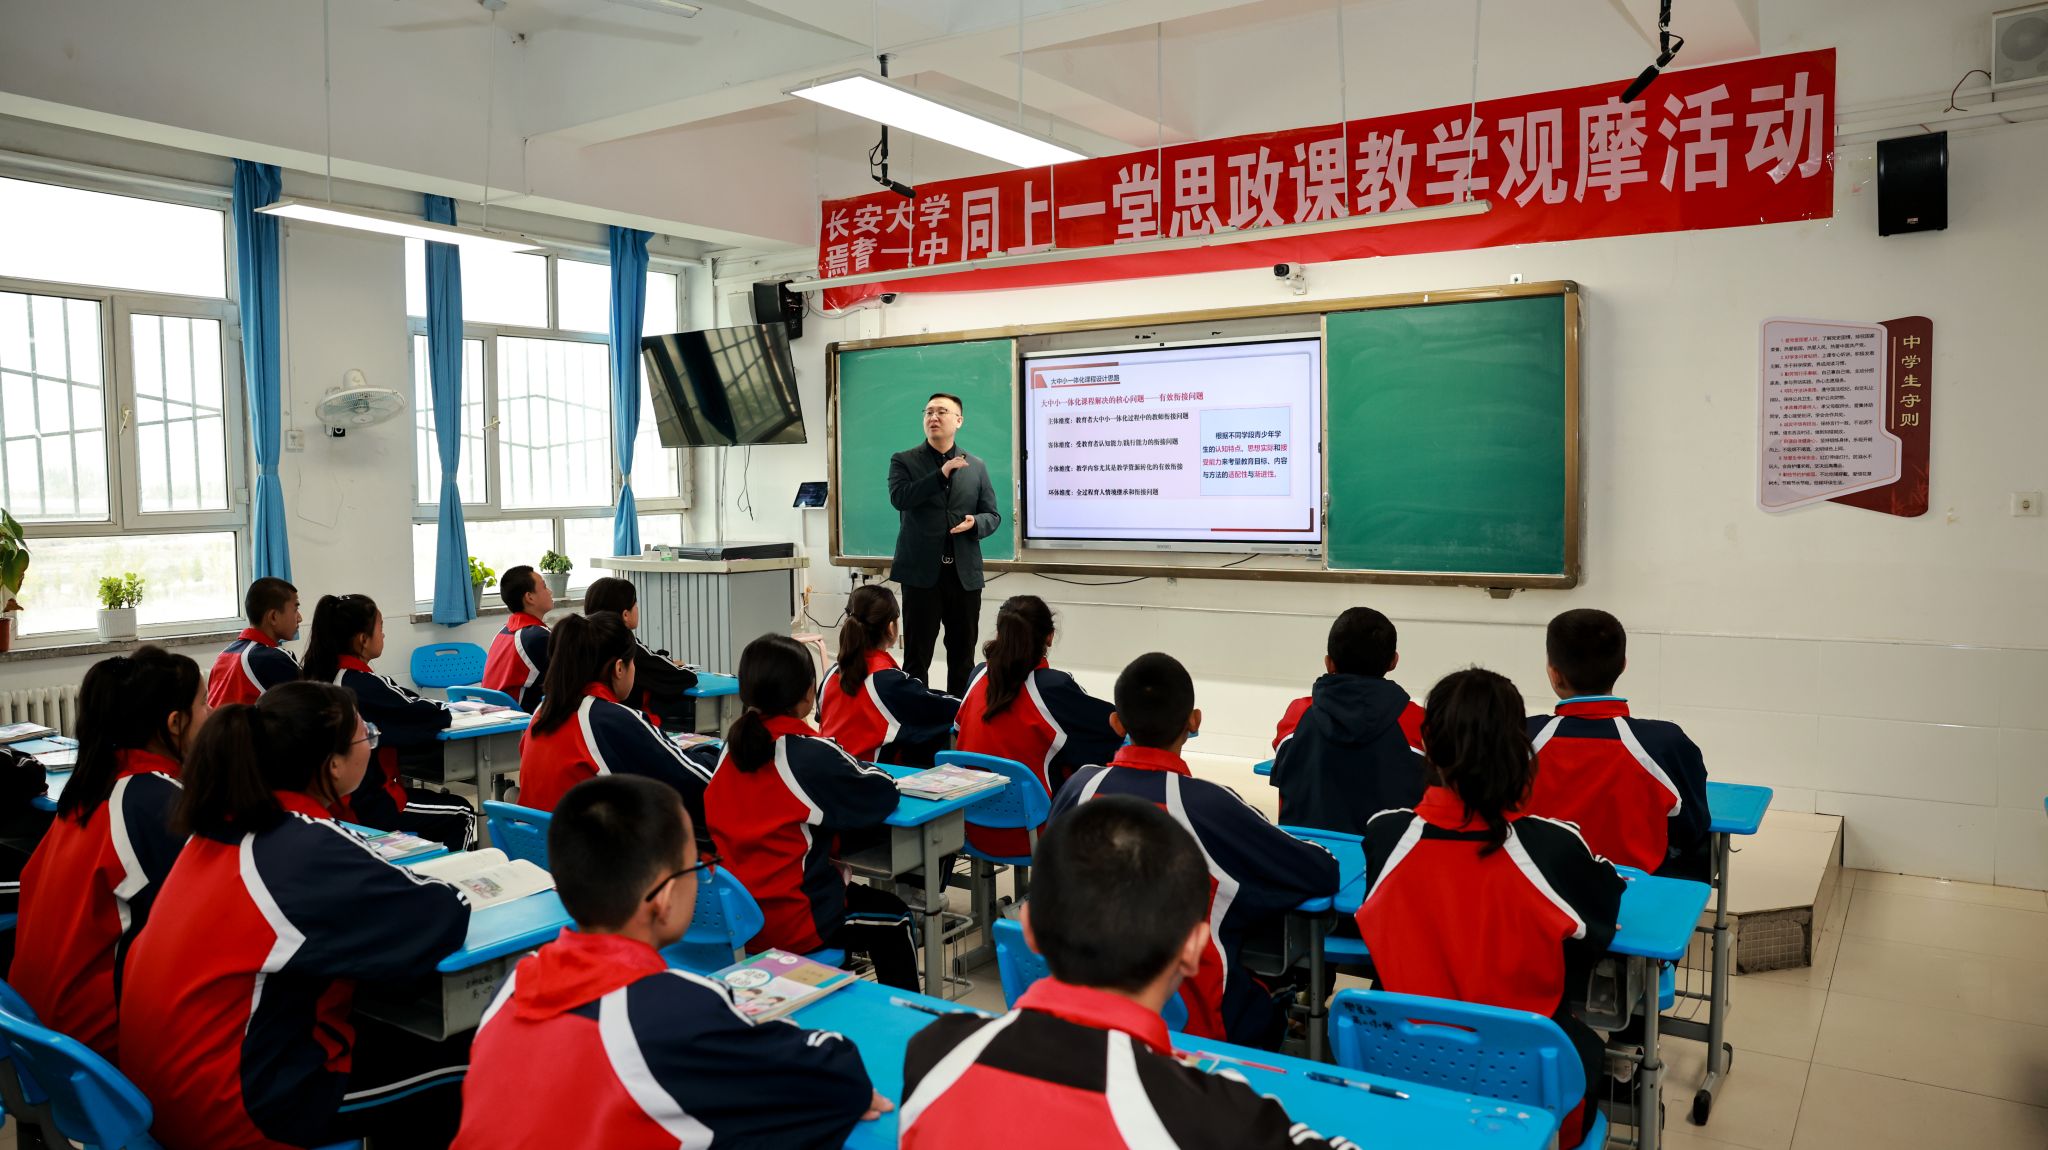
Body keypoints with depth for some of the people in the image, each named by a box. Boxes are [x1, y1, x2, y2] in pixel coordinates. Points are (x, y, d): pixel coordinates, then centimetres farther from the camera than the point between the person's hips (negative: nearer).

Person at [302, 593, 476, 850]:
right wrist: (445, 710, 7)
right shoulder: (366, 685, -21)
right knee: (462, 814, 10)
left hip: (335, 801, 8)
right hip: (366, 806, -8)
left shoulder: (321, 677, 1)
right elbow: (434, 715, -13)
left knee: (442, 800, 25)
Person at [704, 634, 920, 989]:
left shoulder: (733, 744, -1)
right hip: (791, 926, -7)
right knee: (894, 922, 20)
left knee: (857, 893, 33)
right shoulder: (812, 754, -19)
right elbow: (883, 794, -9)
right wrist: (861, 770, 11)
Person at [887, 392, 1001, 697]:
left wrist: (975, 523, -12)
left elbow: (993, 516, 11)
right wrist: (942, 474, -19)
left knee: (963, 656, 9)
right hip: (922, 572, -2)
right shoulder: (903, 461, 4)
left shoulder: (977, 466, 10)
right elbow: (899, 498, -15)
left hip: (965, 574, 3)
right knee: (917, 656, 2)